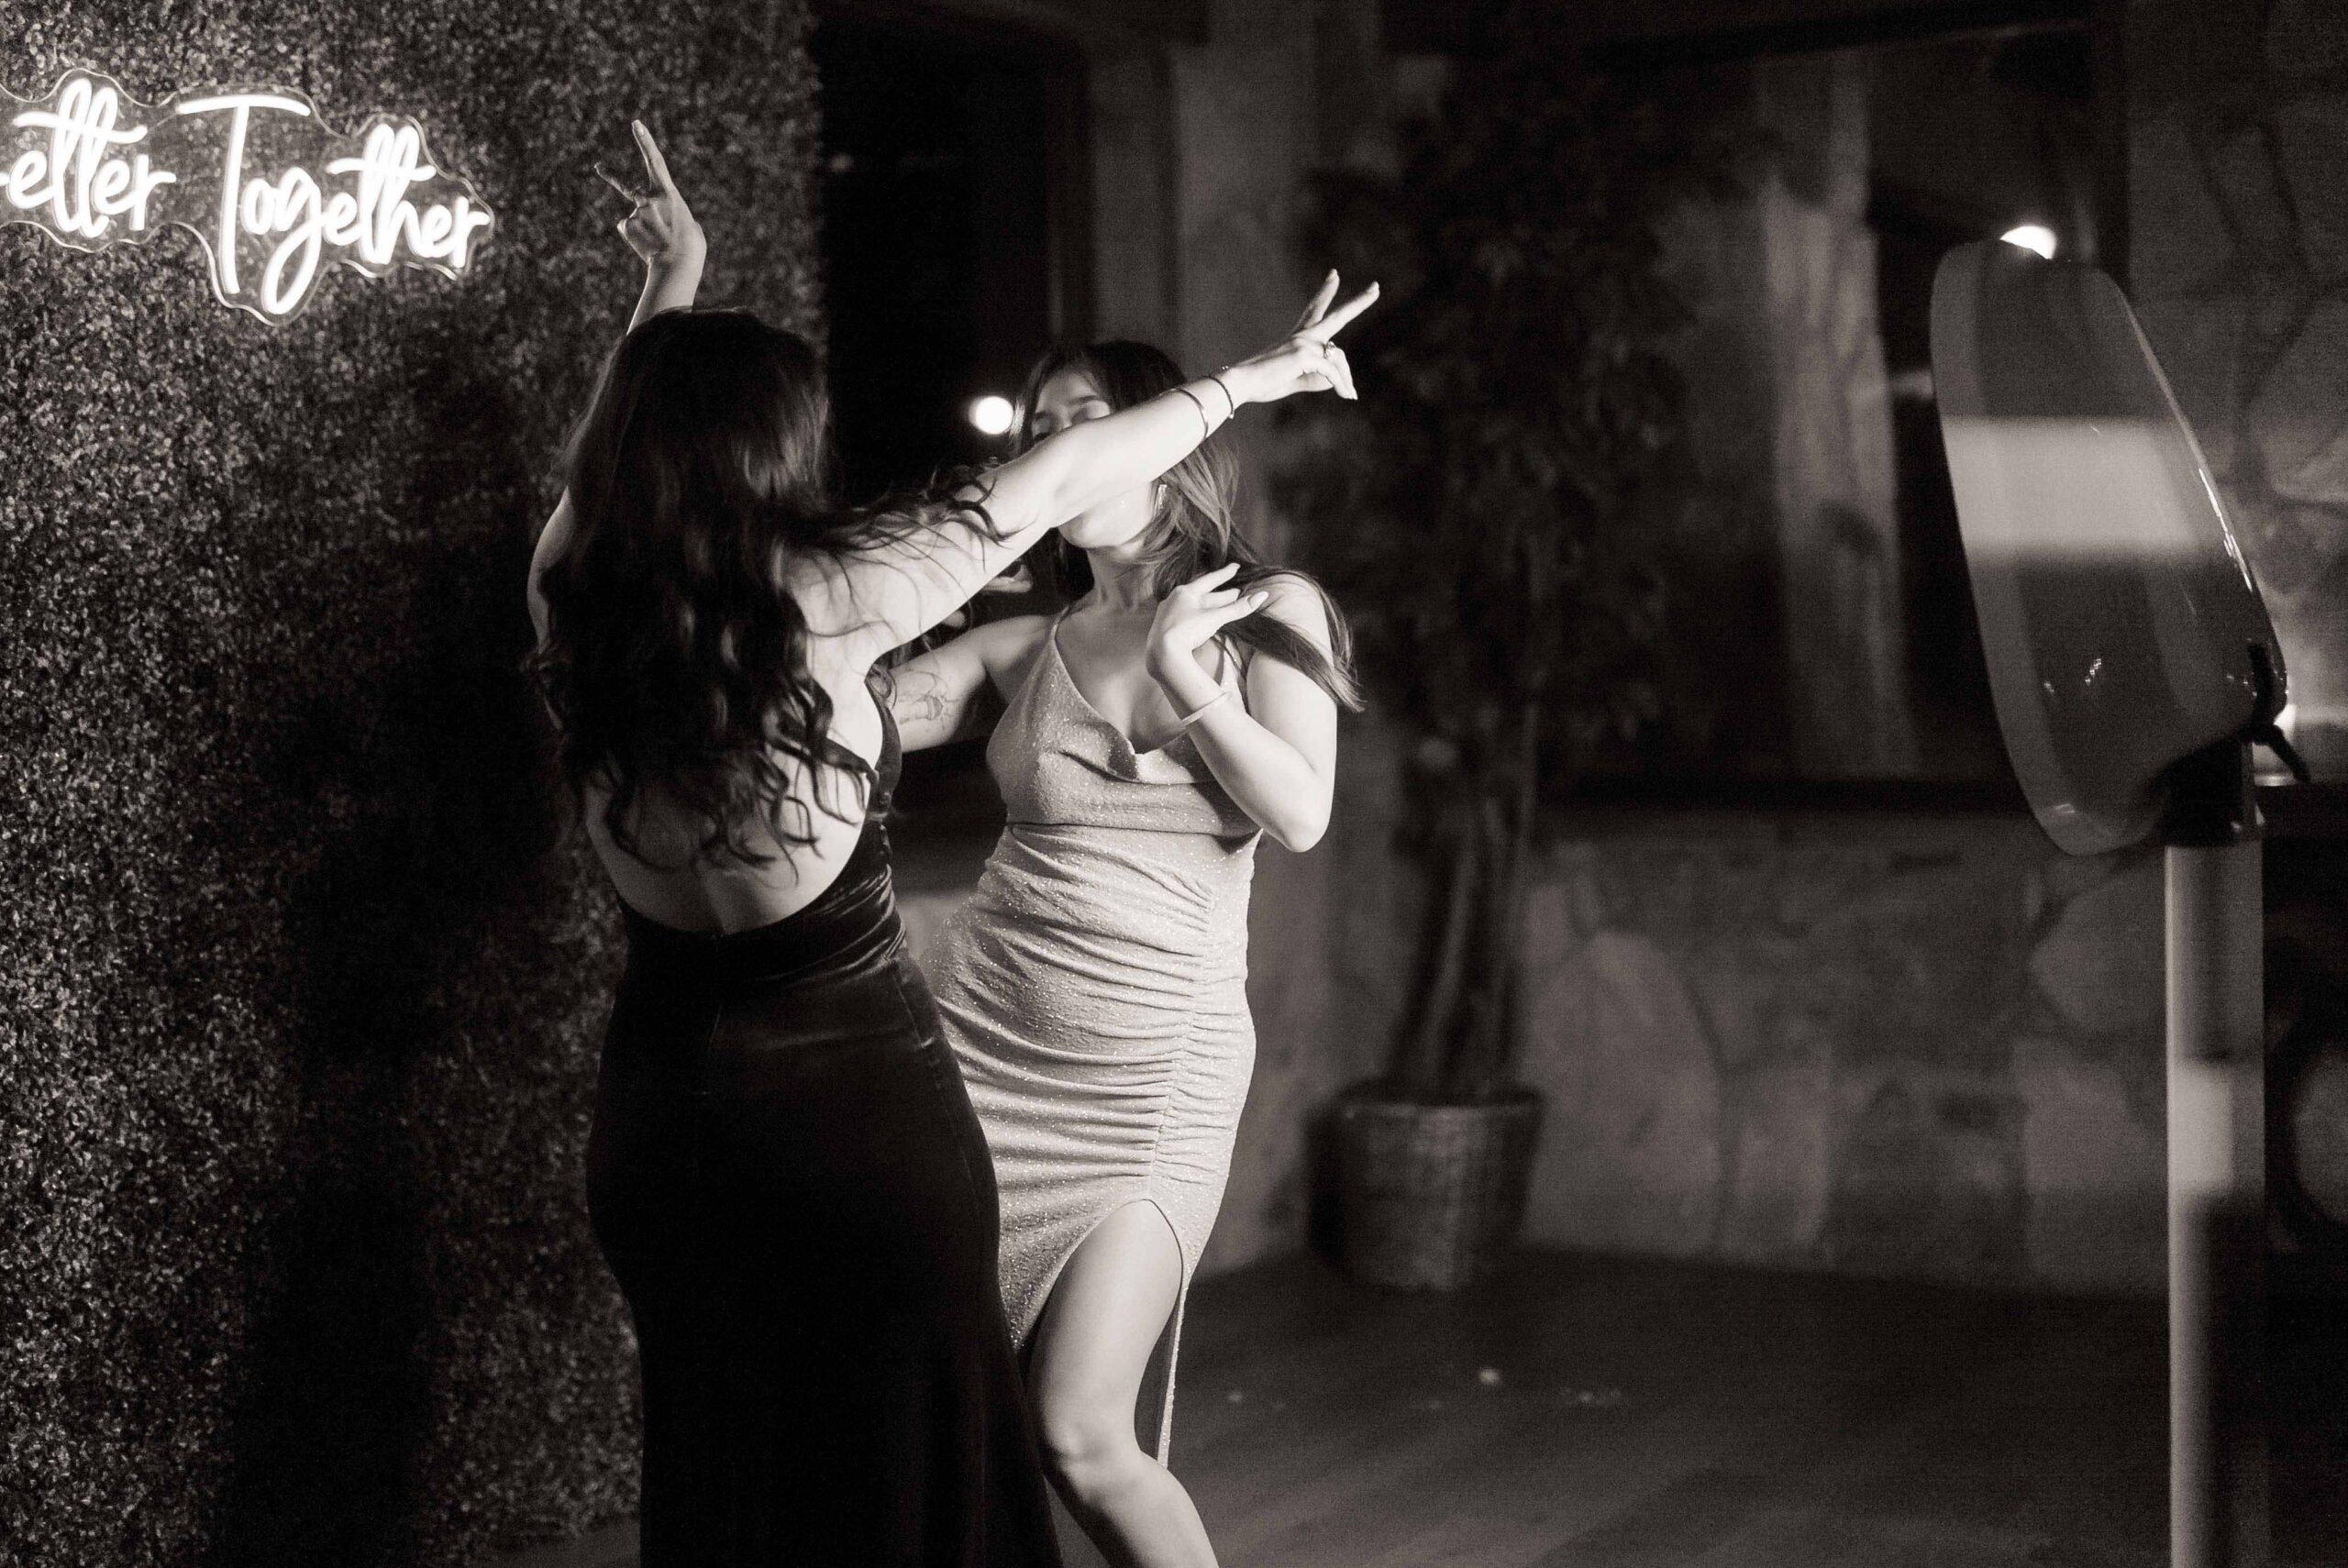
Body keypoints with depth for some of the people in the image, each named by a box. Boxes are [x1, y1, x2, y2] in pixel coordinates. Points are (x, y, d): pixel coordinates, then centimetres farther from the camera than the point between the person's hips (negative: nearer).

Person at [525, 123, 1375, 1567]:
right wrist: (1242, 382, 8)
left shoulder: (575, 599, -3)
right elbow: (1054, 482, -6)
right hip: (859, 1107, -5)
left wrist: (671, 290, 34)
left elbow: (622, 444, 19)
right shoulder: (818, 600, -16)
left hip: (661, 1109, 6)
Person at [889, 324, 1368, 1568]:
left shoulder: (1269, 613, 5)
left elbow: (1300, 814, -7)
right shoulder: (1023, 648, 11)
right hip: (978, 1031, 3)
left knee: (1079, 1435, -9)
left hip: (1150, 1068, -3)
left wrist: (1177, 667, -12)